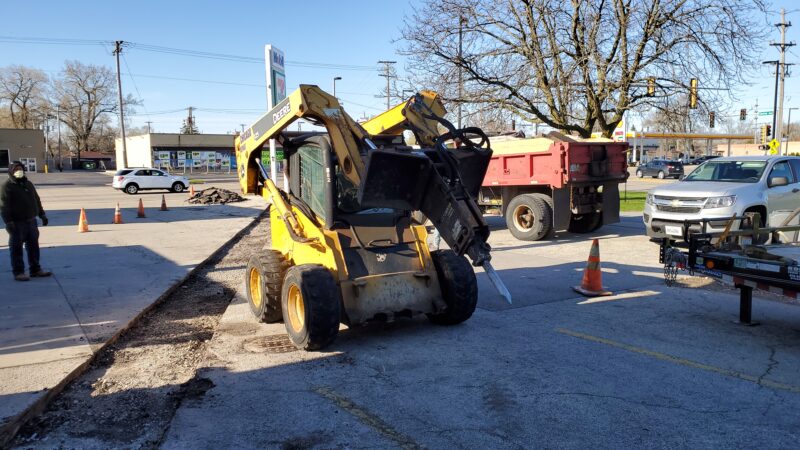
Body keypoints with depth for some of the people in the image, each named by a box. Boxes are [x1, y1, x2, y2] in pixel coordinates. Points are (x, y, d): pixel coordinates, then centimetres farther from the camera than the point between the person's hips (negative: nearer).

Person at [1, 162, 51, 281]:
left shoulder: (28, 184, 15)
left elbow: (37, 200, 23)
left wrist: (42, 214, 20)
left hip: (31, 221, 7)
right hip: (17, 223, -7)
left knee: (33, 246, 12)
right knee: (17, 248, -1)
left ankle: (35, 269, 21)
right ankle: (18, 272, 5)